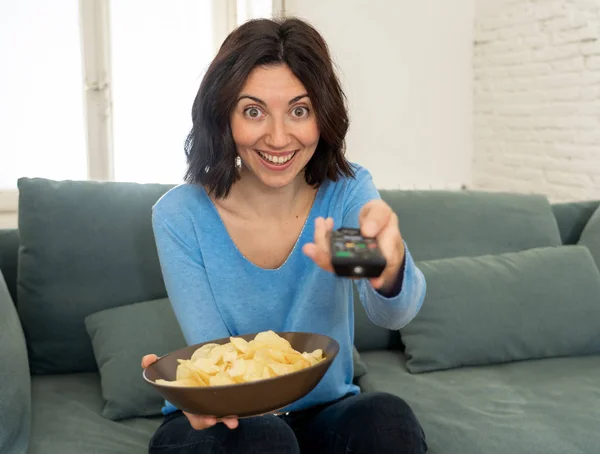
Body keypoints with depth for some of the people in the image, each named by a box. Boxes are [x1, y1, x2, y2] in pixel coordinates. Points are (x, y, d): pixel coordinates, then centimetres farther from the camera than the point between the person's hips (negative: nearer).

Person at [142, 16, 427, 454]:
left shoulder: (348, 191, -10)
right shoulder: (180, 215, -13)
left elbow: (394, 314, -28)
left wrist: (389, 266, -54)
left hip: (326, 412, 2)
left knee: (387, 415, -28)